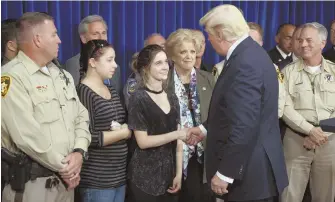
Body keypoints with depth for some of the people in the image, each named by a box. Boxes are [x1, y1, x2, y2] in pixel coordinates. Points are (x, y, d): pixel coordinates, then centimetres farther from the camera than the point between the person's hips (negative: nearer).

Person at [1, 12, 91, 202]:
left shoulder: (63, 75, 13)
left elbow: (81, 117, 12)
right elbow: (27, 136, -21)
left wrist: (79, 152, -6)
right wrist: (63, 167, -12)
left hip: (66, 179, 7)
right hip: (31, 183, -7)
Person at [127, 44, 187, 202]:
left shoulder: (172, 99, 9)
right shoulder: (138, 99, -8)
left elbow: (177, 141, 8)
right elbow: (142, 141, -14)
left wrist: (178, 173, 1)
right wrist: (177, 134, -19)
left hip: (169, 174, 5)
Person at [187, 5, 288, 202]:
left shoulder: (245, 64, -24)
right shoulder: (250, 53, 8)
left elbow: (244, 127, -27)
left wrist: (224, 173, -21)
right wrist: (205, 128, 20)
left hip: (250, 172, -9)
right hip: (253, 165, 9)